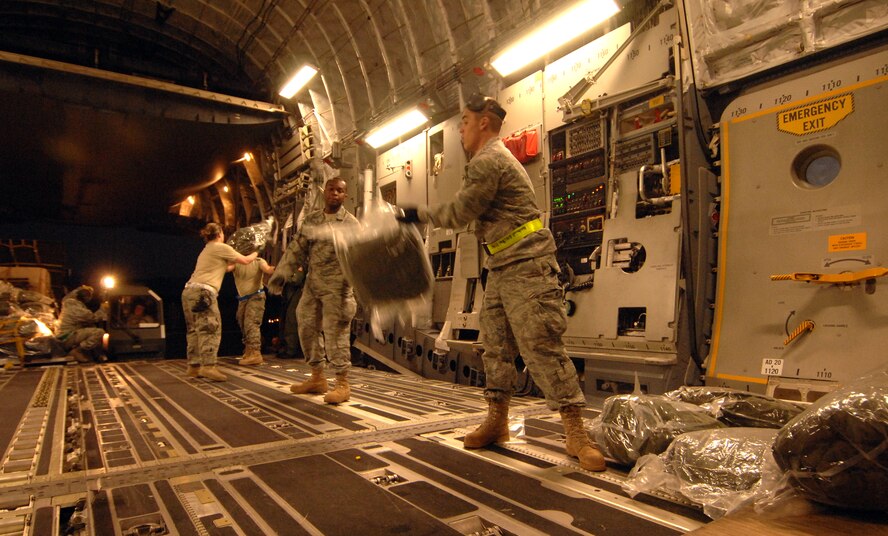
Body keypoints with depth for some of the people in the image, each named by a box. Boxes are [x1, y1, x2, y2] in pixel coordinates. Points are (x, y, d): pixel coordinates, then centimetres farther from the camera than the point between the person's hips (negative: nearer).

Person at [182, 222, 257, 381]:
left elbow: (221, 268, 36)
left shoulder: (206, 251, 27)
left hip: (189, 290, 9)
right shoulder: (221, 247, 2)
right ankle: (208, 366, -19)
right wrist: (255, 254, 27)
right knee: (210, 329, -11)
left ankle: (194, 366, 13)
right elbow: (245, 261, 7)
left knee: (195, 330, 11)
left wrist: (234, 263, 49)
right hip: (203, 292, -9)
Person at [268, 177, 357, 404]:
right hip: (312, 284, 7)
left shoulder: (350, 223, -3)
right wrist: (281, 273, 6)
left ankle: (342, 384, 4)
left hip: (336, 286, -6)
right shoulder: (311, 219, 12)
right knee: (307, 328, 11)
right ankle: (317, 378, 26)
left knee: (335, 333, -8)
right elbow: (297, 249, 15)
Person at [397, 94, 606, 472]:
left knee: (541, 347, -11)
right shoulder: (492, 158, 21)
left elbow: (458, 213, -10)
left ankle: (575, 432, -3)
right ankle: (497, 421, 21)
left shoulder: (488, 161, -13)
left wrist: (418, 214, 4)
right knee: (496, 346, 11)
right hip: (501, 267, 11)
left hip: (526, 265, -11)